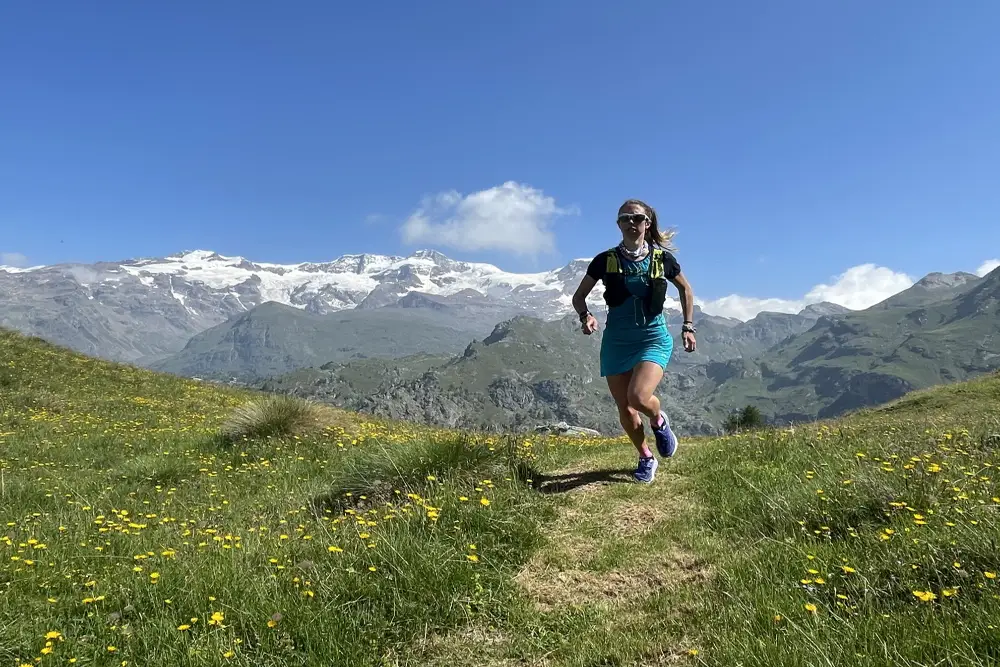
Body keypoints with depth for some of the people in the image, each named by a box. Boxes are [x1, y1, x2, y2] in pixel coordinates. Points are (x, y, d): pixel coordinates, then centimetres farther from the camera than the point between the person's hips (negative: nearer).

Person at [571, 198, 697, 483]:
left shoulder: (662, 259, -3)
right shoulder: (605, 260, -3)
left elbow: (685, 289, 15)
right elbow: (579, 296, 5)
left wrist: (688, 326, 8)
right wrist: (585, 315, -16)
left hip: (654, 338, -2)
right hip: (616, 342, 2)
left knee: (638, 397, -24)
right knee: (624, 409, 5)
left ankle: (659, 421, 13)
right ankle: (646, 458, 30)